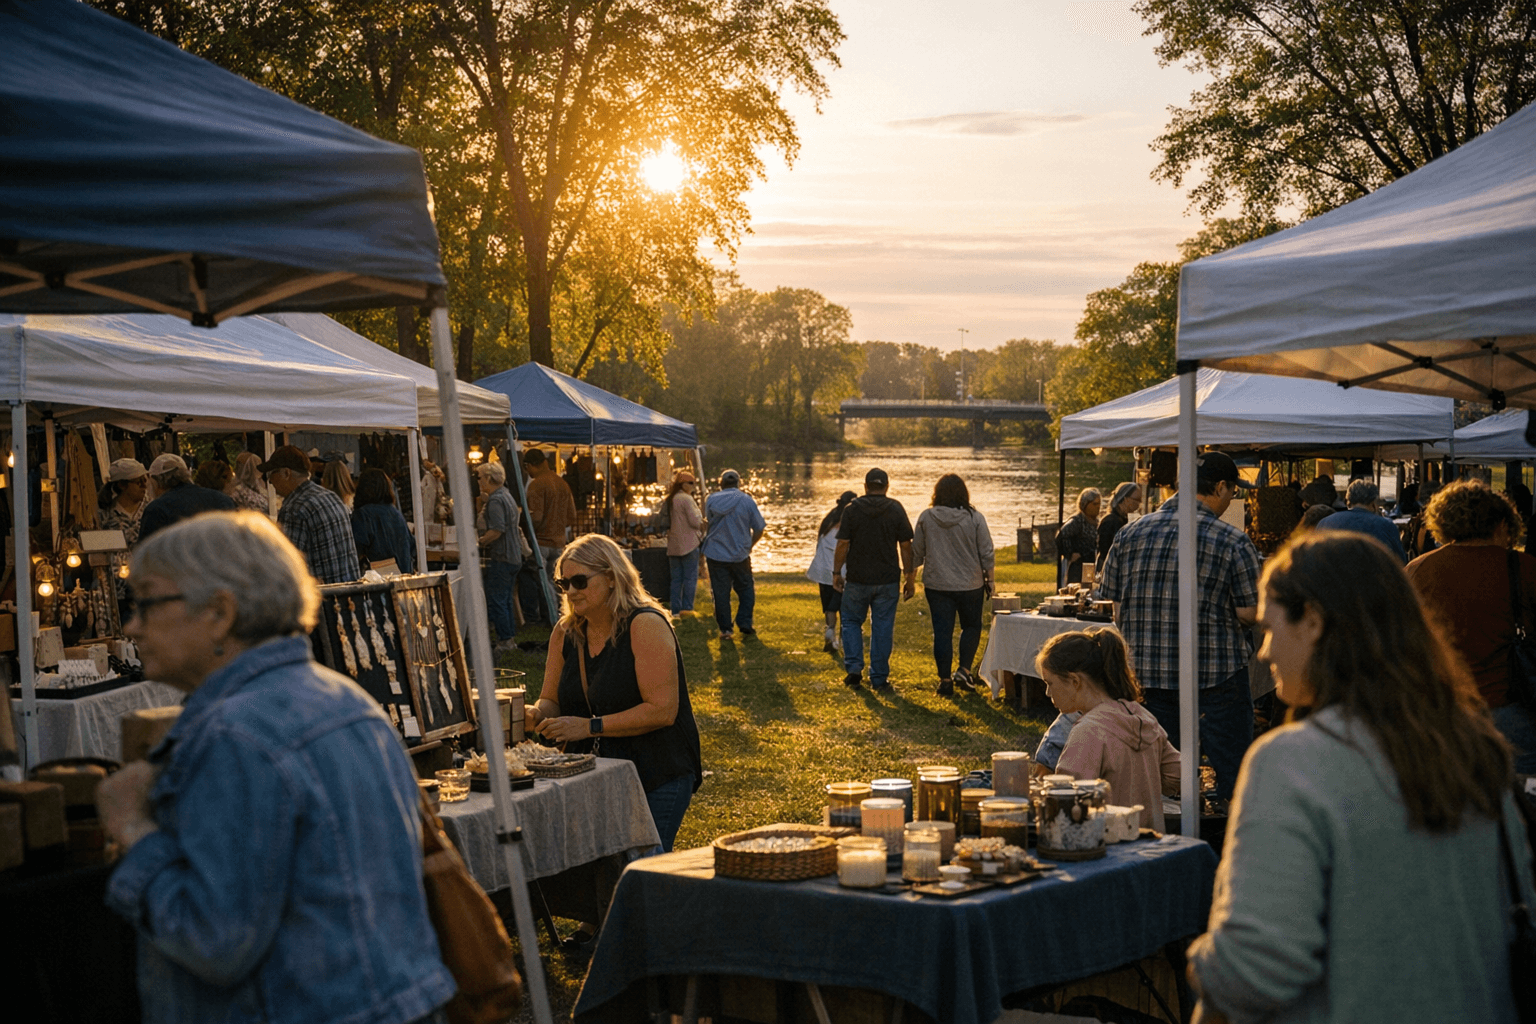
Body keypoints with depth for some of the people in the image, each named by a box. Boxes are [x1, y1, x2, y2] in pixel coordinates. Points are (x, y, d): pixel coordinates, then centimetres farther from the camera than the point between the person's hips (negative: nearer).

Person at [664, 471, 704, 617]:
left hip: (673, 545, 7)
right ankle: (687, 607, -7)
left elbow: (665, 522, 17)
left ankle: (675, 610, 7)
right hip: (688, 543, -7)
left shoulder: (668, 500, 14)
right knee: (690, 577, -3)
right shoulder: (686, 499, -11)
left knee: (676, 578, 9)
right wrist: (703, 522, 4)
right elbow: (695, 521, -15)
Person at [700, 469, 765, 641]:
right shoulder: (747, 501, -6)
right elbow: (759, 530, -1)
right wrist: (749, 546, 14)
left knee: (721, 593, 7)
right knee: (746, 590, 15)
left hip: (715, 554, 1)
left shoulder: (711, 500, -2)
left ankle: (725, 629, 8)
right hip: (740, 555, -1)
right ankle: (745, 625, 9)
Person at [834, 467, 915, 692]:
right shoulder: (896, 510, -1)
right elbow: (905, 546, -2)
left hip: (857, 578, 0)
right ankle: (879, 678, 8)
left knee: (852, 622, 15)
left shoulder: (852, 509, -3)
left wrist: (836, 572, 5)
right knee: (883, 627, 6)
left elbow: (842, 544, -5)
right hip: (887, 580, 0)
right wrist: (910, 578, 5)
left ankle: (854, 668, 2)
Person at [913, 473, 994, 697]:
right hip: (970, 585, -1)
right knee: (971, 626, 18)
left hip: (936, 584, 1)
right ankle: (963, 670, 7)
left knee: (942, 632, 6)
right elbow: (986, 553, -4)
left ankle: (945, 679, 7)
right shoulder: (975, 518, -9)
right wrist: (989, 580, 8)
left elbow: (916, 552, 4)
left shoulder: (926, 517, -4)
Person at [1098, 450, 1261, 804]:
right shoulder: (1233, 541, -10)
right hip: (1217, 676, -4)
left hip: (1148, 675, 4)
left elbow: (1117, 610, 7)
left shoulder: (1129, 534, 3)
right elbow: (1250, 614, -10)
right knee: (1232, 774, 6)